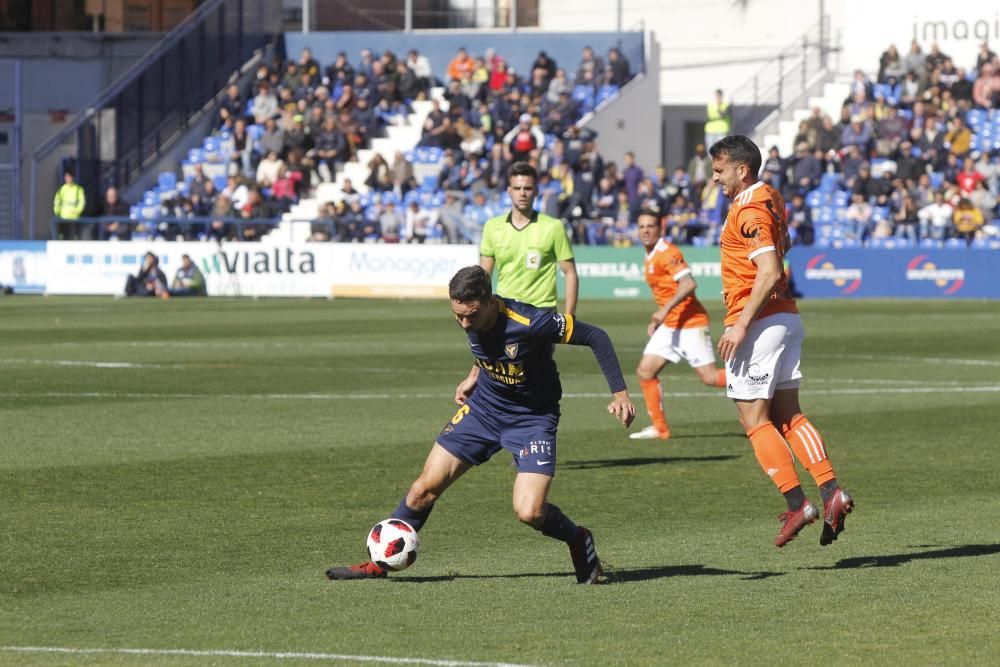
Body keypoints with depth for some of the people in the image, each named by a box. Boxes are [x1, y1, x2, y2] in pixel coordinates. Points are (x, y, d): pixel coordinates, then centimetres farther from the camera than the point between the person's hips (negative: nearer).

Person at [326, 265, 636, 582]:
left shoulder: (529, 323, -31)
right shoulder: (470, 318, -12)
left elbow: (596, 337, -22)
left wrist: (619, 393, -23)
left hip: (532, 419, -5)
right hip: (484, 407, 5)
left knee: (529, 512, -20)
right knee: (427, 487, 0)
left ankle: (578, 541, 12)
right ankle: (379, 562, 15)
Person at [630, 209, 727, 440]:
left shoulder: (666, 252, -14)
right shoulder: (650, 258, 15)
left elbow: (688, 284, -26)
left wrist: (665, 310, -30)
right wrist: (656, 320, 21)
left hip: (690, 323, -9)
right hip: (669, 325, 9)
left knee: (709, 377, -13)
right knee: (645, 371, 2)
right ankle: (659, 428, 8)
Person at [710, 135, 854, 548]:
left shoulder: (749, 211, -16)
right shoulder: (770, 200, 14)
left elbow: (769, 272, -24)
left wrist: (740, 325, -25)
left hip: (759, 323, -9)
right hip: (787, 319, 10)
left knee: (754, 419, -5)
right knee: (788, 417, 9)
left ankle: (797, 504, -10)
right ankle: (831, 491, -1)